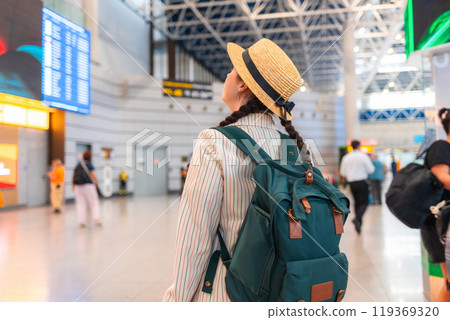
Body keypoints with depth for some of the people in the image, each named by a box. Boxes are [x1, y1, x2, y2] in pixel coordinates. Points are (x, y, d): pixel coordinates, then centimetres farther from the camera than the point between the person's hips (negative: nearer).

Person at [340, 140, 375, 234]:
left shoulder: (346, 157, 4)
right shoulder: (363, 156, -7)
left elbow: (342, 172, 8)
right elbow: (371, 170, -5)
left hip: (351, 183, 4)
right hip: (362, 182, -4)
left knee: (357, 203, 14)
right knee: (364, 203, -1)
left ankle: (359, 223, 15)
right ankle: (357, 219, -23)